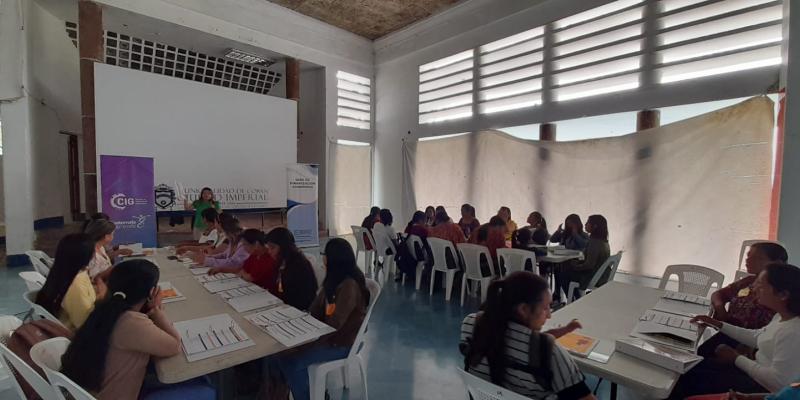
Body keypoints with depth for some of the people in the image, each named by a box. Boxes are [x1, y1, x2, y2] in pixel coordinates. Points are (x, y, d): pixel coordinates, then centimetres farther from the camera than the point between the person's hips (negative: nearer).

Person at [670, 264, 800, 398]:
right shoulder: (781, 317, 0)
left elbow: (778, 382, -28)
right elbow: (757, 338, 16)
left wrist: (736, 358, -18)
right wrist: (718, 325, 11)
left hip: (762, 389, -9)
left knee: (693, 377, -5)